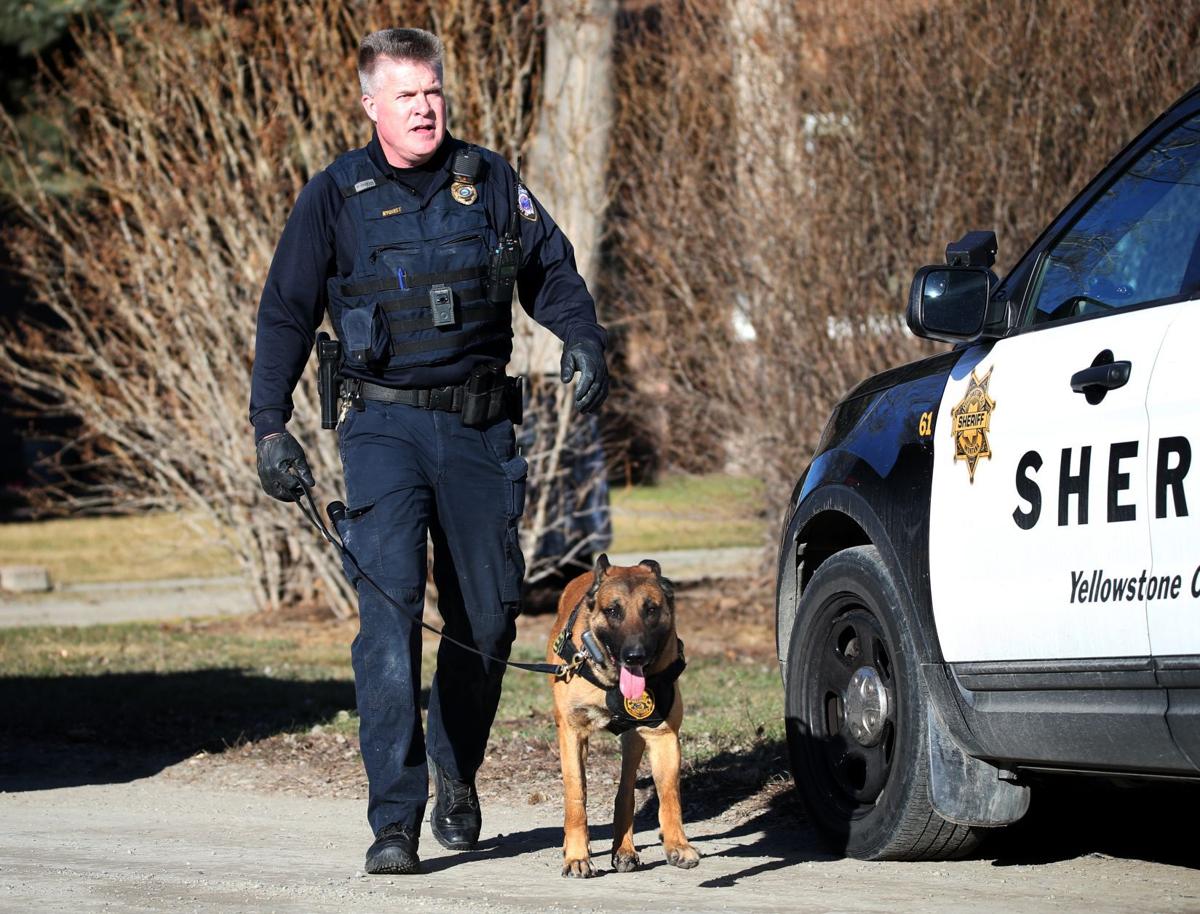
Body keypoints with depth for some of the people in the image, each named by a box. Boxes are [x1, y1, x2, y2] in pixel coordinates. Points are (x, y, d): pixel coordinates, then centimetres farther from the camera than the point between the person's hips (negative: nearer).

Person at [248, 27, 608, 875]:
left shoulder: (490, 181, 6)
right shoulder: (336, 196, 0)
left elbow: (552, 271, 18)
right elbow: (287, 315, 3)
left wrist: (585, 342, 0)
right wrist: (271, 426, -4)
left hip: (481, 430, 3)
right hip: (386, 424, -3)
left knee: (489, 615, 8)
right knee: (390, 608, -16)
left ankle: (457, 772, 34)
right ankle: (395, 820, -17)